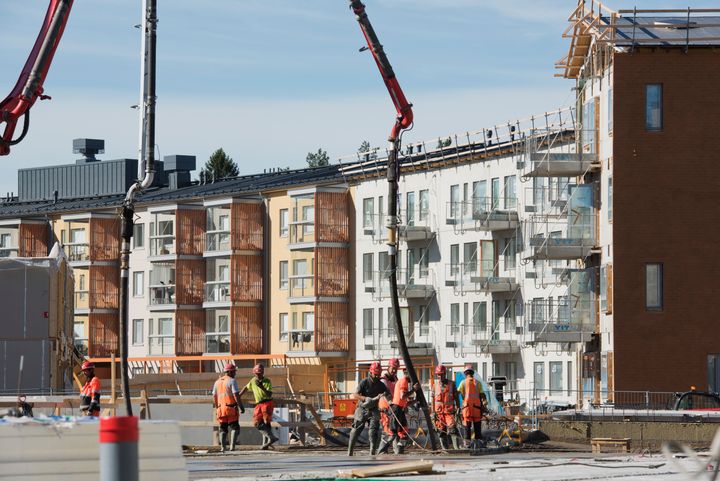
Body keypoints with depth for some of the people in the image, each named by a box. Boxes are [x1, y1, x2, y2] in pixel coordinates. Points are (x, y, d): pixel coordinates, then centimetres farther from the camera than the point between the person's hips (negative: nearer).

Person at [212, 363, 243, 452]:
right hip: (231, 408, -6)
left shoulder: (217, 382, 14)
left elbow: (214, 396, 17)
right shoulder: (232, 381, -7)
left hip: (221, 409, 6)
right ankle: (232, 446, -14)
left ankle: (223, 447, 2)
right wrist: (241, 406, -11)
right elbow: (236, 395, -15)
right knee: (235, 428, 0)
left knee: (223, 429, 11)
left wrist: (216, 408, 26)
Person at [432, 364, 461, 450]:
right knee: (442, 432, 3)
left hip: (450, 411, -3)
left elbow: (456, 397, 8)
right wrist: (433, 412, 4)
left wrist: (458, 408, -2)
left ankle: (457, 448, -21)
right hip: (439, 413, 3)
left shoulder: (451, 384, 6)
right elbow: (433, 400, 12)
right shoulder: (435, 386, 10)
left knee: (452, 429, -17)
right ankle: (445, 449, 9)